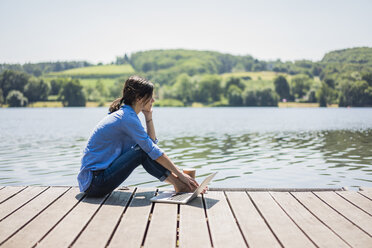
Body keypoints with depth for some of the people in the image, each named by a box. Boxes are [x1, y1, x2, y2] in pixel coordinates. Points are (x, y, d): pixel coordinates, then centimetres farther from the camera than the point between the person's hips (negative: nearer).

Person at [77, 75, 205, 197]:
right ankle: (179, 185, -9)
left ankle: (179, 184, 1)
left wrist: (149, 117, 5)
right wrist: (180, 174, -14)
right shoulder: (127, 118, -18)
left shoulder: (123, 113, 11)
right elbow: (153, 151, -19)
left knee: (145, 147, 6)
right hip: (94, 183, -10)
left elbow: (152, 142, 14)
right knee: (143, 151, -19)